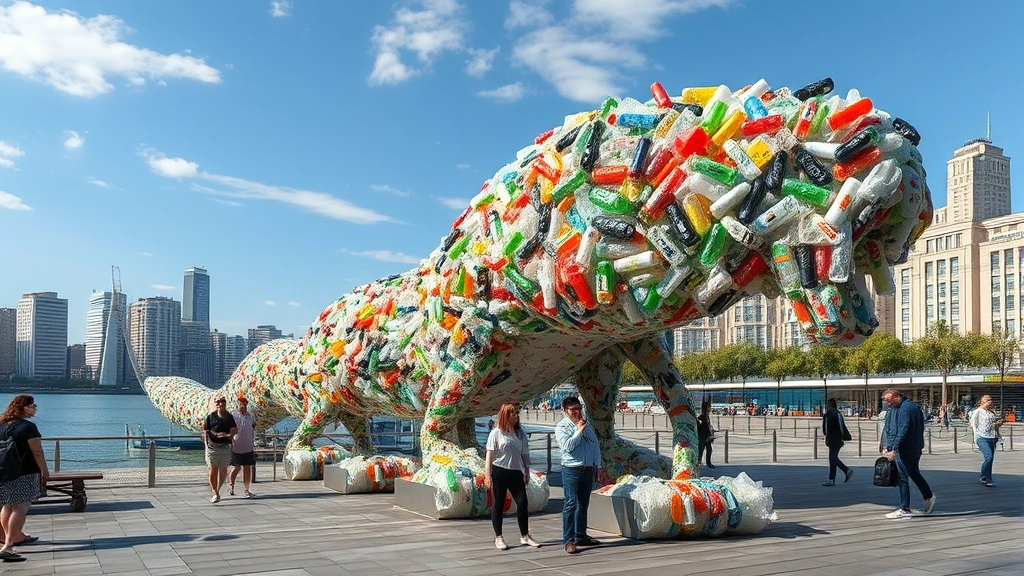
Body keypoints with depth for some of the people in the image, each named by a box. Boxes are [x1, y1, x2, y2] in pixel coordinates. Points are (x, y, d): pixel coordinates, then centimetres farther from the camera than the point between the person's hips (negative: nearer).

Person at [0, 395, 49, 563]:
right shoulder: (28, 427, -14)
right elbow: (37, 452, -14)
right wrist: (45, 471, -4)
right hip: (23, 473, -9)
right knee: (20, 507, -8)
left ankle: (16, 536, 38)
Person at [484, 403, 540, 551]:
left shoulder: (520, 432, 10)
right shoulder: (496, 433, -3)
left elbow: (524, 454, 15)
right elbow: (490, 455, -6)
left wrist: (527, 472, 14)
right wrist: (488, 475, -11)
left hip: (516, 472, 4)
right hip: (499, 472, -4)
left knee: (522, 502, 0)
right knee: (499, 504, 4)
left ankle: (525, 536, 10)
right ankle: (498, 537, 12)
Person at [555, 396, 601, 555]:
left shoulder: (586, 424, 15)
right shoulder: (561, 426, -5)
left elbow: (595, 444, 20)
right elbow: (567, 446, -19)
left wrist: (596, 464, 16)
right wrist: (579, 430, -16)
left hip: (588, 469, 7)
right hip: (571, 470, -6)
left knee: (583, 504, 13)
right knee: (570, 504, -10)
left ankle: (581, 536, 22)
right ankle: (568, 541, -9)